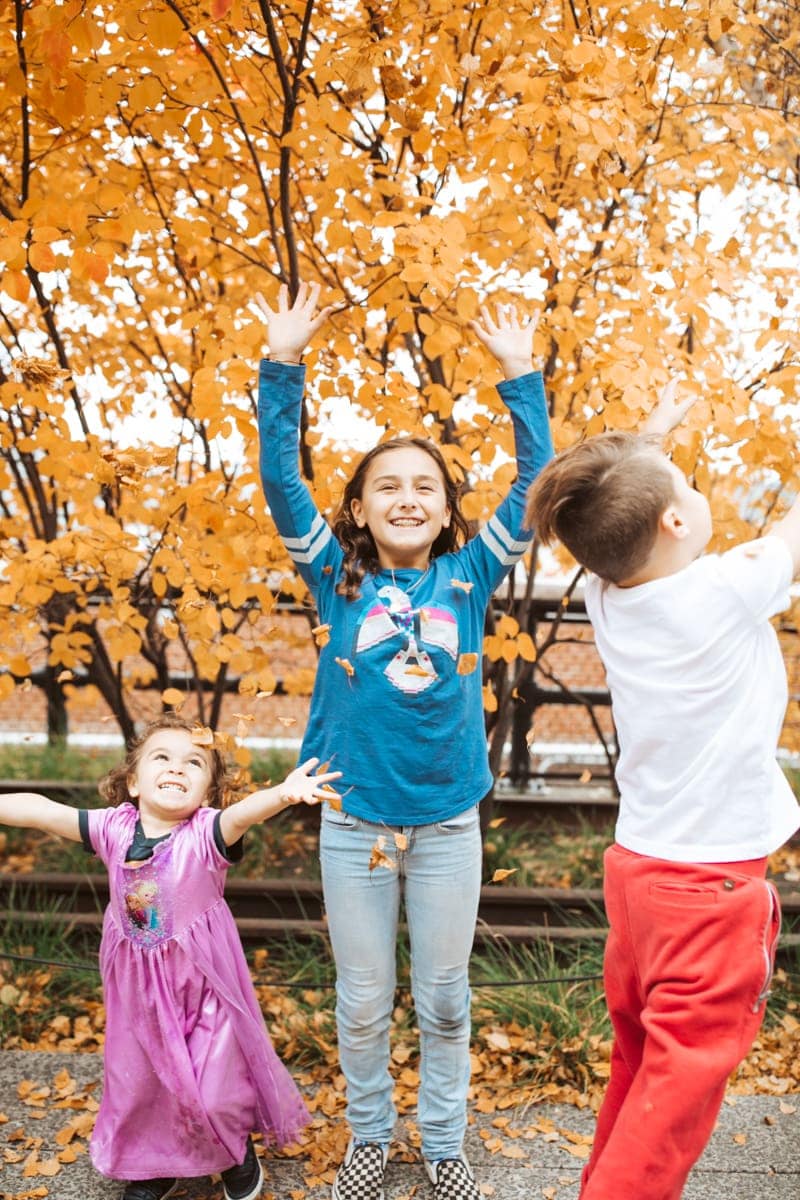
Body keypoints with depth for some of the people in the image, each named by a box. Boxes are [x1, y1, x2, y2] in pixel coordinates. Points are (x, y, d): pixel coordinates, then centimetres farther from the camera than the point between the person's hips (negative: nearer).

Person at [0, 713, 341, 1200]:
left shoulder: (206, 834, -22)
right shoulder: (114, 828, -10)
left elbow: (242, 813, -43)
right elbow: (40, 810, -6)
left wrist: (284, 793, -62)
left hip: (202, 983, -4)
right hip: (136, 985, 4)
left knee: (213, 1092, 3)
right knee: (136, 1080, 18)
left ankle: (238, 1155, 37)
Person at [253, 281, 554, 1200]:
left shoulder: (467, 577, -1)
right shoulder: (339, 580, -2)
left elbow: (535, 483, -3)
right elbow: (280, 484, -9)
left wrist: (519, 376, -6)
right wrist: (283, 365, -15)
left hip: (447, 823, 0)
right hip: (354, 822, 0)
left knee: (444, 999, 15)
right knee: (362, 1001, 15)